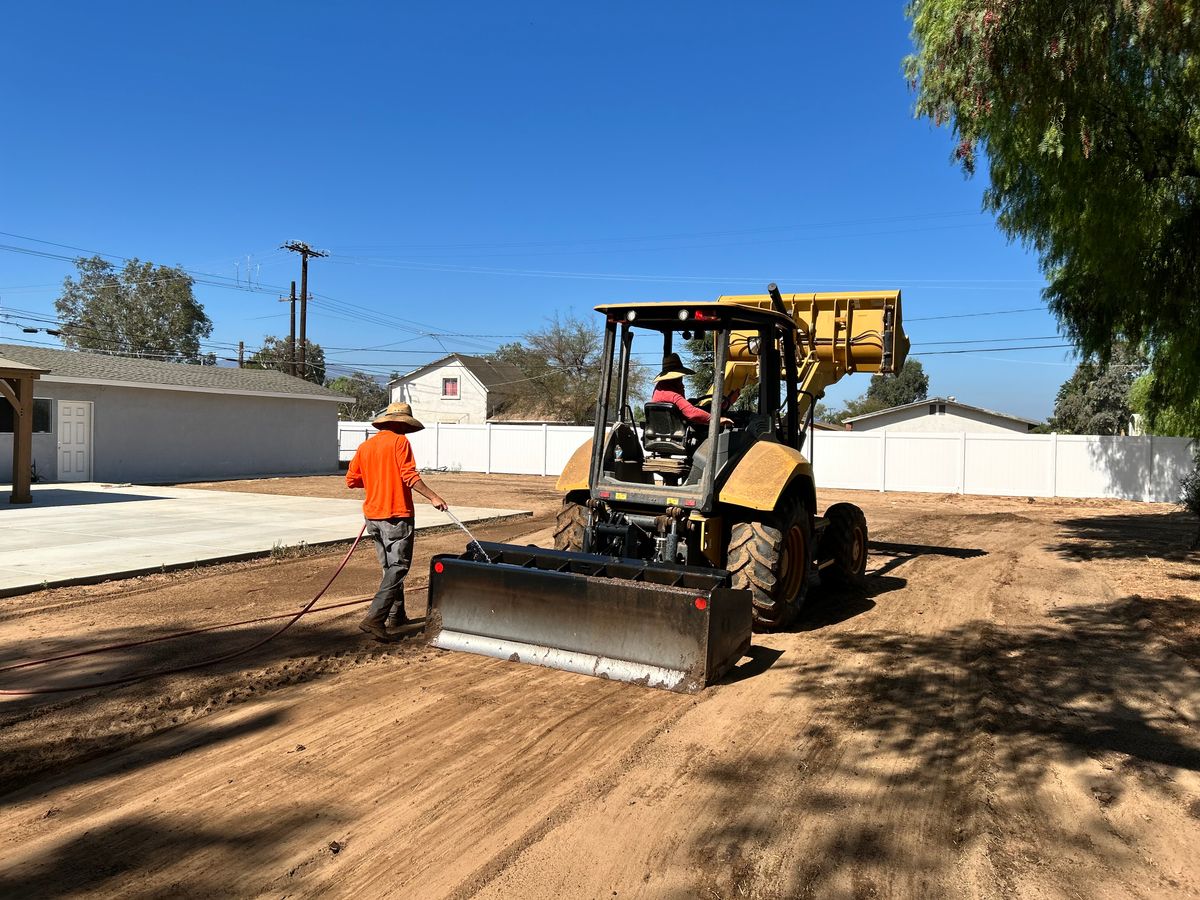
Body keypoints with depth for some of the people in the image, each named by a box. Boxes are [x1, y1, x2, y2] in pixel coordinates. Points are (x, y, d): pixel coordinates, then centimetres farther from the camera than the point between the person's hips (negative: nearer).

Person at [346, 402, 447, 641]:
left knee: (390, 567, 18)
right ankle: (374, 618, -16)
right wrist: (432, 497, -16)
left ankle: (396, 615, 26)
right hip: (396, 515, -7)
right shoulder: (399, 441, -8)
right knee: (398, 567, -6)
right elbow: (409, 476, -18)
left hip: (372, 514, 8)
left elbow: (351, 480, 12)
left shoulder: (365, 446, 11)